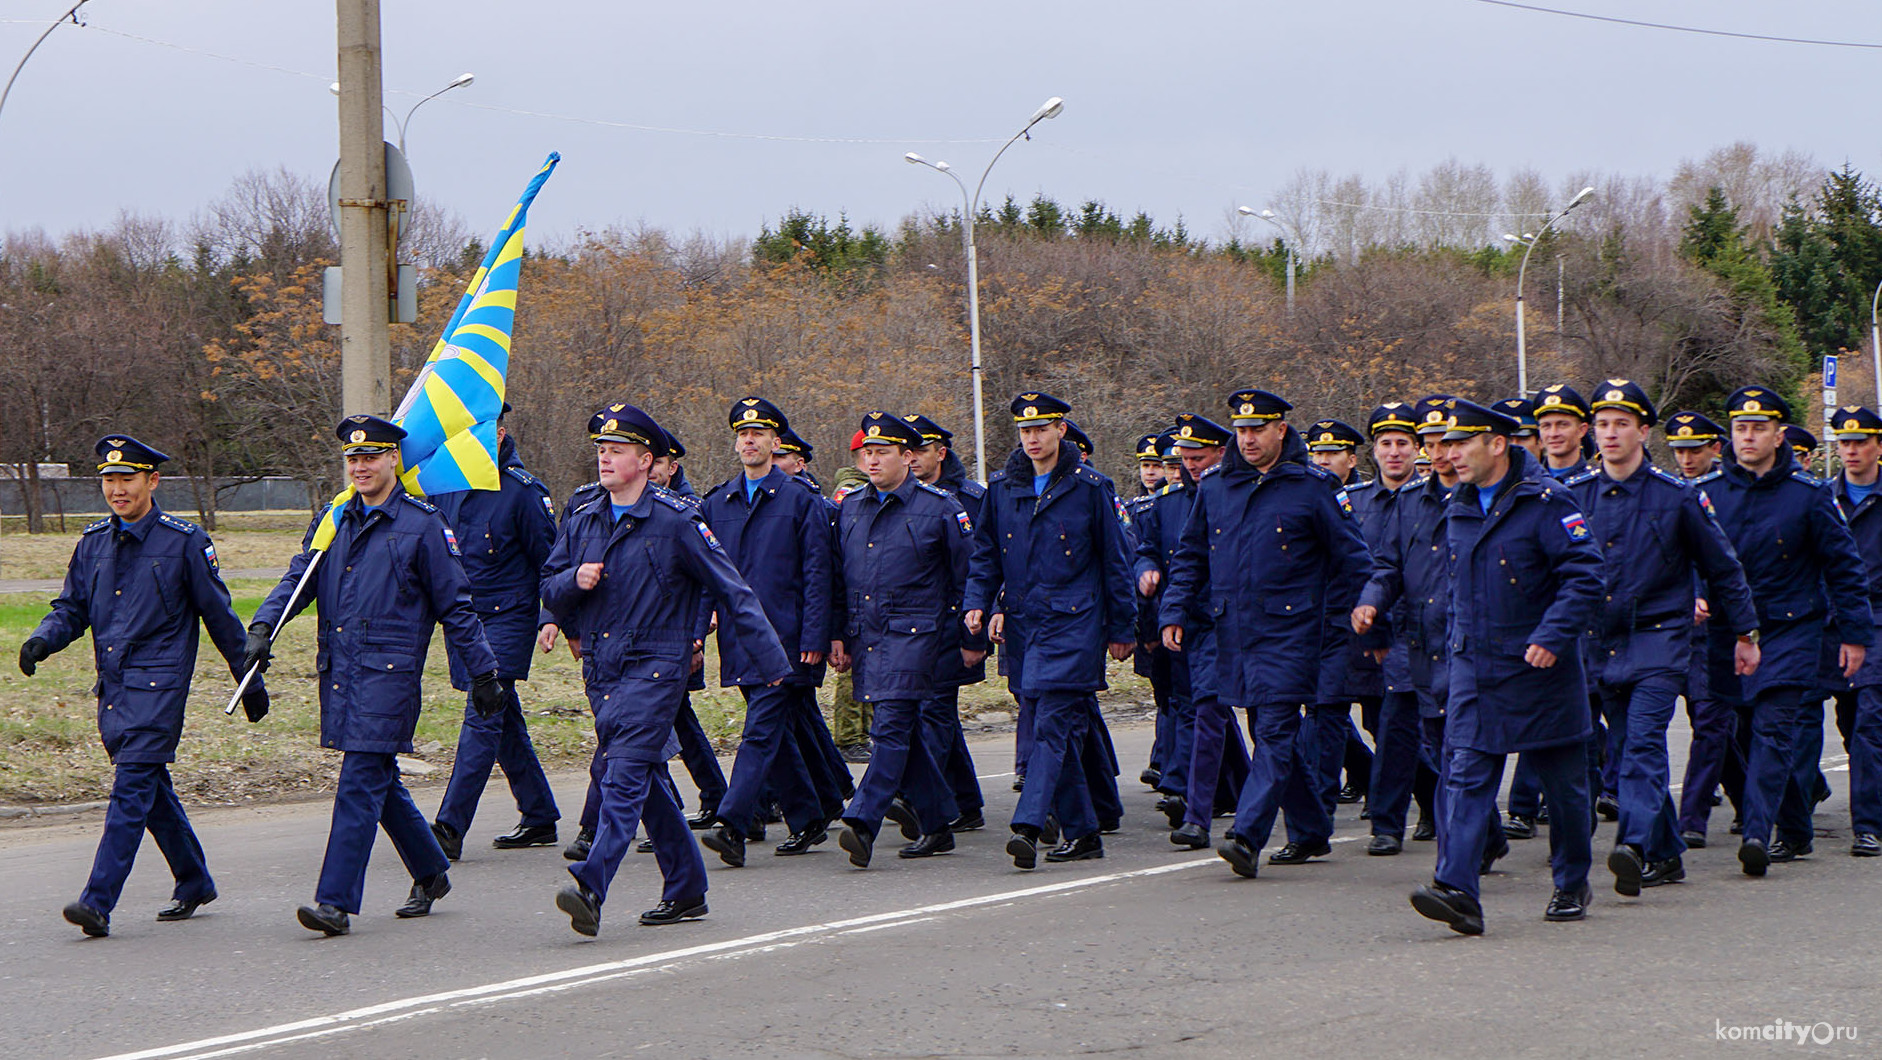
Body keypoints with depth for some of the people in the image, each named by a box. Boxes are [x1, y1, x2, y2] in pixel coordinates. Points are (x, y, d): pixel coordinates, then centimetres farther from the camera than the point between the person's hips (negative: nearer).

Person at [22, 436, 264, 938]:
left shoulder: (184, 541, -5)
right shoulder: (93, 543, 11)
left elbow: (220, 615, 1)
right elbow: (71, 608, 16)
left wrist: (251, 682, 5)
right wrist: (42, 640, -7)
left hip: (159, 685, -6)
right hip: (112, 688, 6)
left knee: (132, 788, -14)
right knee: (153, 790, 14)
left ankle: (98, 903, -20)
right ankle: (194, 885, 29)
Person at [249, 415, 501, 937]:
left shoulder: (422, 525, -1)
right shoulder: (331, 521, 14)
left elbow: (456, 605, 2)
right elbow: (297, 580, 9)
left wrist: (482, 672, 3)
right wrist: (262, 627, -9)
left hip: (389, 670, -6)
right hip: (339, 671, 6)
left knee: (360, 785, -12)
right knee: (381, 781, 13)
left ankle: (336, 902, -14)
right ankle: (431, 873, 31)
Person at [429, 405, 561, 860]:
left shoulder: (523, 490, -10)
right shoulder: (446, 486, 7)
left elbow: (548, 559, -5)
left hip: (508, 619, -7)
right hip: (463, 618, 7)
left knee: (482, 716, -14)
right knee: (505, 721, 13)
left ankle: (450, 827, -18)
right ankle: (540, 818, 24)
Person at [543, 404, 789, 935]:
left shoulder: (676, 521, -7)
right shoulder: (582, 521, 10)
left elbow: (732, 592, -5)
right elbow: (549, 589, 15)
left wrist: (773, 663, -7)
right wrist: (574, 581, -9)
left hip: (654, 667, -6)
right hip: (600, 669, 6)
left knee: (625, 776, -16)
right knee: (648, 781, 12)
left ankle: (591, 887, -27)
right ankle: (685, 889, 21)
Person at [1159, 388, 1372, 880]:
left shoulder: (1313, 488, -4)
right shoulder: (1214, 489, 10)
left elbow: (1353, 560, 1)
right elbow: (1190, 557, 18)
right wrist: (1173, 612, 6)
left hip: (1289, 632, -6)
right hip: (1233, 632, 6)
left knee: (1275, 732, -13)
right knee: (1268, 732, 12)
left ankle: (1247, 837, -21)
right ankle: (1310, 831, 24)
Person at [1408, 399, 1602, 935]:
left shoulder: (1546, 503, -12)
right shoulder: (1458, 512, 9)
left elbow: (1586, 575, -16)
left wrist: (1552, 636, -24)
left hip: (1540, 670, -5)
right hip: (1474, 668, 5)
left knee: (1563, 781, 9)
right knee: (1465, 775, -9)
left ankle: (1572, 885, 26)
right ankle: (1456, 890, -17)